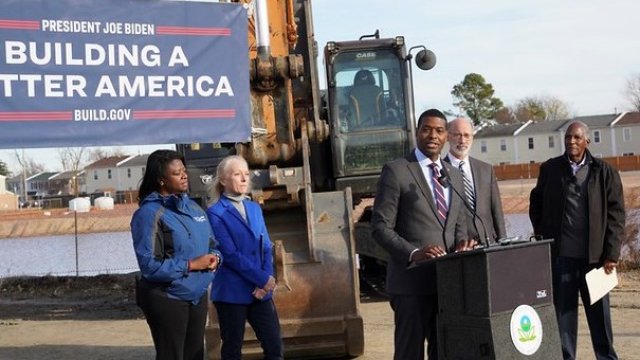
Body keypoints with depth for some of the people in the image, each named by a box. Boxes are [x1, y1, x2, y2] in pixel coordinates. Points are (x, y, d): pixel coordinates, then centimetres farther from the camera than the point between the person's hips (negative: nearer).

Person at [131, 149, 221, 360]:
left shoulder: (193, 207, 8)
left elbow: (211, 243, 16)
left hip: (198, 296, 7)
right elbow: (151, 266, -22)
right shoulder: (150, 213, -16)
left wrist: (214, 257, -7)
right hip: (167, 300, -7)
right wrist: (192, 265, -20)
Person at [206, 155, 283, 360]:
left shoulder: (255, 208, 12)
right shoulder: (215, 213, -7)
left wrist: (266, 281, -9)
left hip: (260, 291, 5)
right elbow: (230, 255, -15)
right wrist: (263, 279, -14)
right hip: (231, 293, -5)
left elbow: (266, 247, 7)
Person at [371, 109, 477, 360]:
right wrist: (413, 253, -22)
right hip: (412, 281, -6)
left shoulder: (454, 175, 15)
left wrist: (461, 243, -4)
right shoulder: (396, 170, -5)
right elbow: (380, 227, -8)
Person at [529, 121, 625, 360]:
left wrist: (611, 254, -6)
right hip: (560, 254, 1)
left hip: (594, 255, -1)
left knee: (599, 311, 9)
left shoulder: (604, 172, 0)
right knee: (562, 310, 5)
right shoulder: (550, 169, 5)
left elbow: (616, 214, -1)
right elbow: (536, 203, 17)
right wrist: (542, 236, 9)